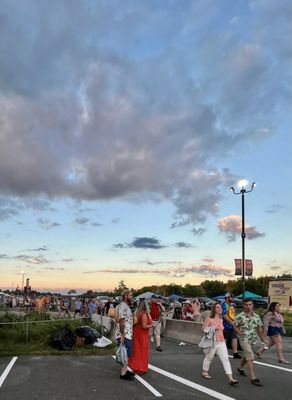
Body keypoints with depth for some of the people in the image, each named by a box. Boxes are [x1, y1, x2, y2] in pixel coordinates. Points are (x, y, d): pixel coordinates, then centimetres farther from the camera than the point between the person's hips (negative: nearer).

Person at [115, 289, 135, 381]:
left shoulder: (126, 306, 14)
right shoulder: (122, 306, -19)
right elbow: (121, 321, -23)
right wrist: (122, 335, -24)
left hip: (127, 335, 10)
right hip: (124, 336, -10)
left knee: (127, 354, 16)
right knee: (126, 354, -3)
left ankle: (125, 370, 26)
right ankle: (123, 374, 5)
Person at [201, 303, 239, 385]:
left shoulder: (221, 320, 10)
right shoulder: (209, 319, -9)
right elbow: (204, 328, -9)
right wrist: (213, 328, -17)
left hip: (221, 342, 5)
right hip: (212, 342, -5)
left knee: (225, 359, -6)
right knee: (209, 358, 12)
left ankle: (230, 378, -10)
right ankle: (205, 372, 36)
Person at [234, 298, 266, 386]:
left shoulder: (256, 316, 3)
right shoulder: (240, 316, -12)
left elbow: (259, 328, 10)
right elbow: (235, 326, -2)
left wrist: (263, 339, 8)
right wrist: (240, 332, -17)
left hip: (253, 339, 6)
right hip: (244, 339, -6)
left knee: (246, 355, 22)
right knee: (250, 357, -14)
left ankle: (240, 368, 45)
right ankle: (253, 378, -12)